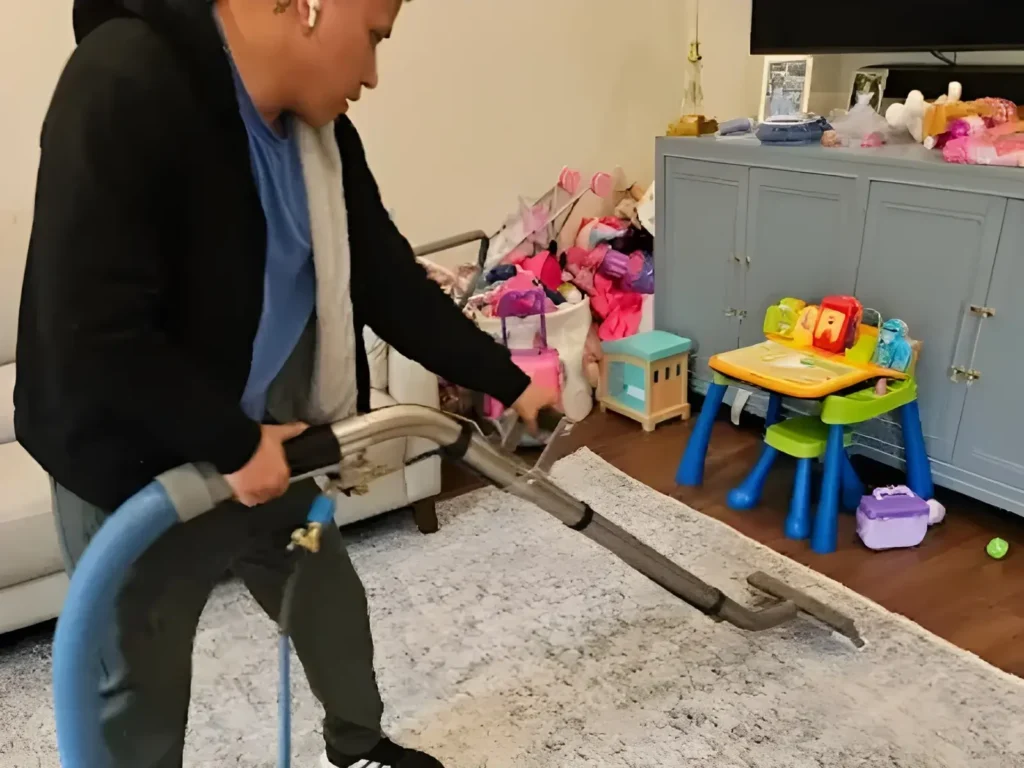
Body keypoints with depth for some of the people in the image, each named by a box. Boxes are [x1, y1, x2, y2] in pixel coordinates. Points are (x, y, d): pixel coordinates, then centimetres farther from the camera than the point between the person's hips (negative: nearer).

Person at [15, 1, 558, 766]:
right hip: (136, 469, -7)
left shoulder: (319, 128, -2)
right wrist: (233, 443, -22)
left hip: (270, 445, 7)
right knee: (143, 681, 13)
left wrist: (509, 382, 4)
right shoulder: (125, 88, -26)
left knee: (333, 605, 23)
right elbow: (89, 333, -30)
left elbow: (389, 281, 4)